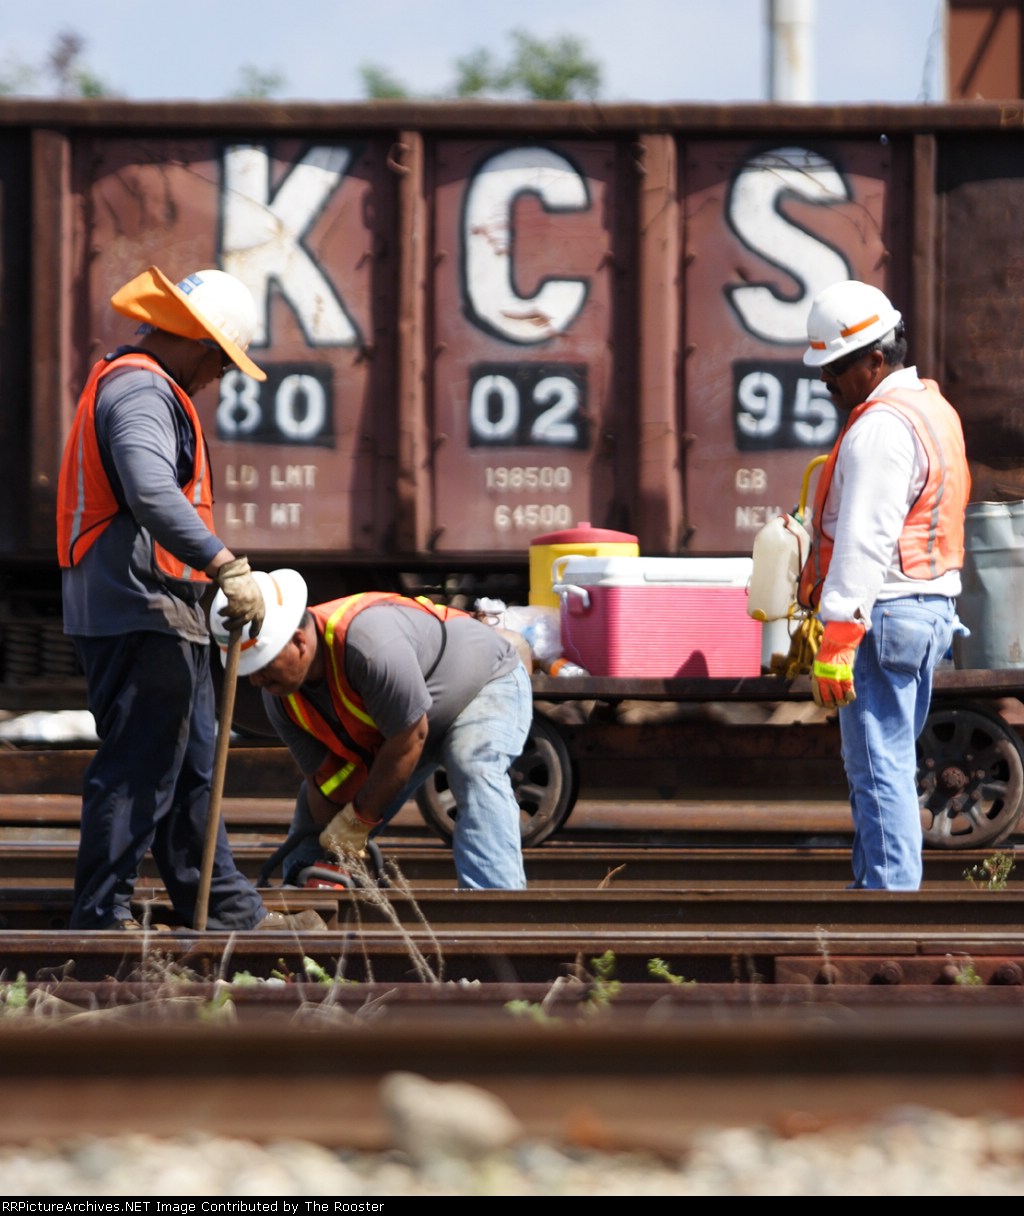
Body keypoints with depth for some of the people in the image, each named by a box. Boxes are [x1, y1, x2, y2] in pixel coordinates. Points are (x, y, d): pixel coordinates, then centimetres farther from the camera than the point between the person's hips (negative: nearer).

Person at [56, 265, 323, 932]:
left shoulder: (136, 386, 20)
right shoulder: (141, 392, -16)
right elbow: (152, 494, -32)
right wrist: (228, 565, -35)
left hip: (161, 619, 11)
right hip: (140, 614, -11)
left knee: (193, 769, 15)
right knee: (137, 770, -7)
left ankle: (230, 913, 20)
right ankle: (103, 917, -3)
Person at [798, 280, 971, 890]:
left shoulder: (880, 428, -17)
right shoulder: (934, 408, 17)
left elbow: (864, 542, -23)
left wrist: (837, 640, -25)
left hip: (884, 613, -10)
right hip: (933, 607, 10)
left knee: (880, 770, -9)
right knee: (891, 764, 16)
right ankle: (874, 882, 21)